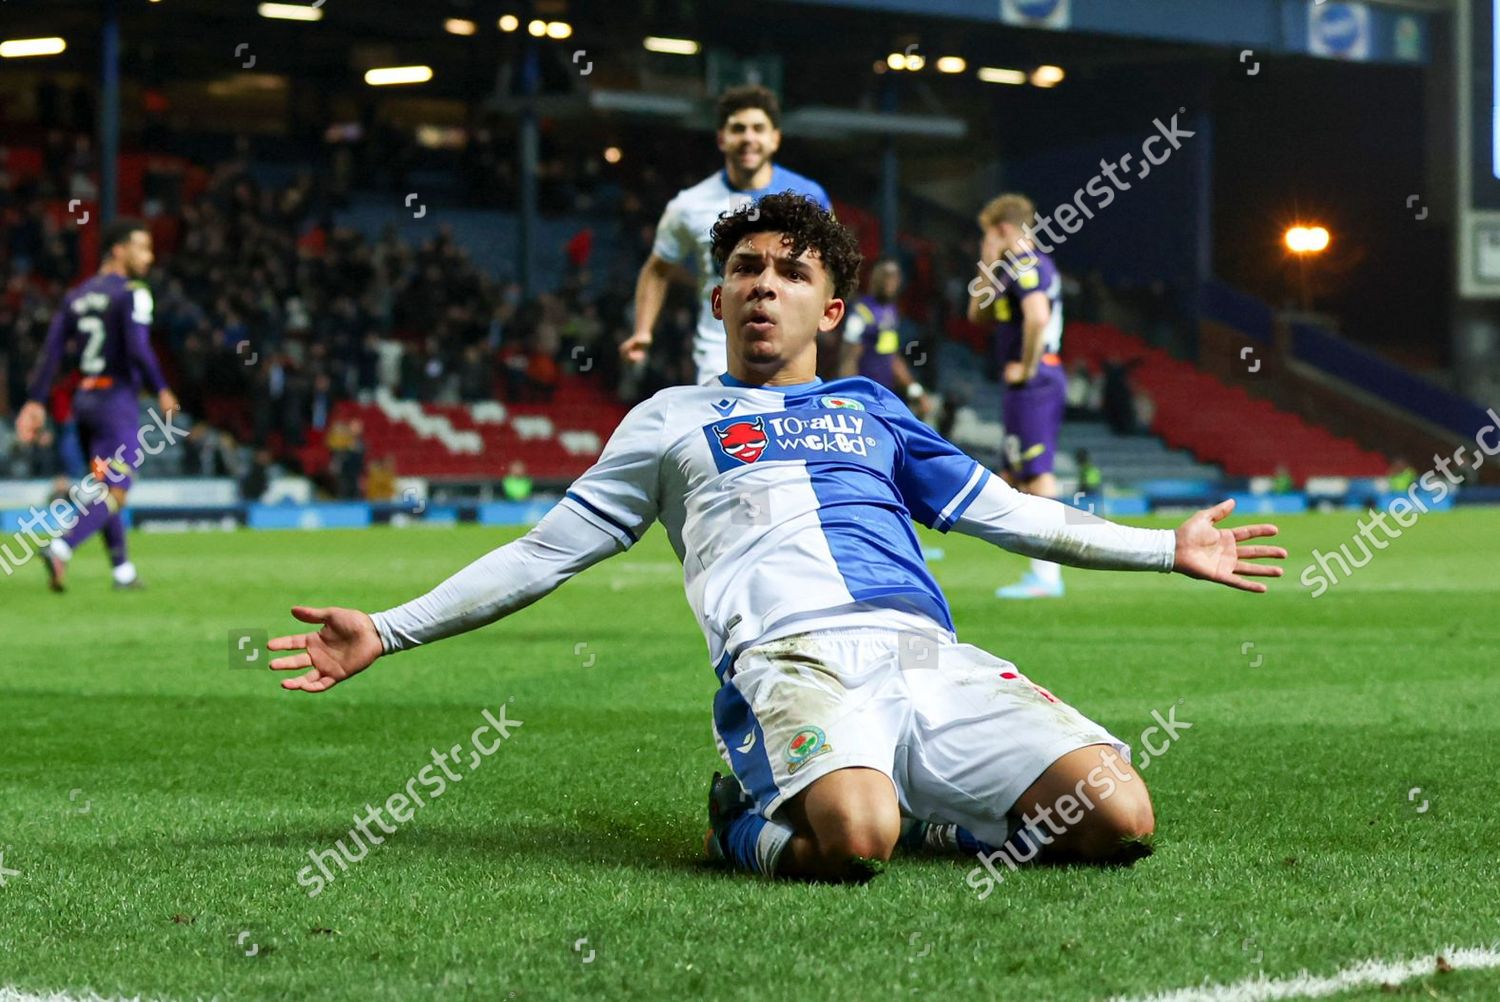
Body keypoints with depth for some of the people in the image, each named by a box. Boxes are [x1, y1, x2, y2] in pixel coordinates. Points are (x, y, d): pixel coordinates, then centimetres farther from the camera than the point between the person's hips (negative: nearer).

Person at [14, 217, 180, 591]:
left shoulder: (77, 296, 12)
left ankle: (123, 570, 20)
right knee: (115, 494, -8)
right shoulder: (132, 293, -9)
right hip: (116, 399, -8)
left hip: (83, 399, 8)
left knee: (103, 488, 16)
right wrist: (161, 390, -9)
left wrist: (34, 401, 6)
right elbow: (138, 349, -20)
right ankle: (60, 550, -26)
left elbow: (52, 348, 7)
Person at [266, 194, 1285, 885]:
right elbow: (543, 554, 26)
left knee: (1116, 818, -21)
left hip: (930, 655, 3)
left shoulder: (874, 410, 31)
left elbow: (1006, 512, 36)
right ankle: (750, 824, -3)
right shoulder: (672, 420, 26)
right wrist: (389, 630, 19)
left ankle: (916, 813, 5)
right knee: (850, 838, -39)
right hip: (791, 659, -3)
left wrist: (1168, 547, 35)